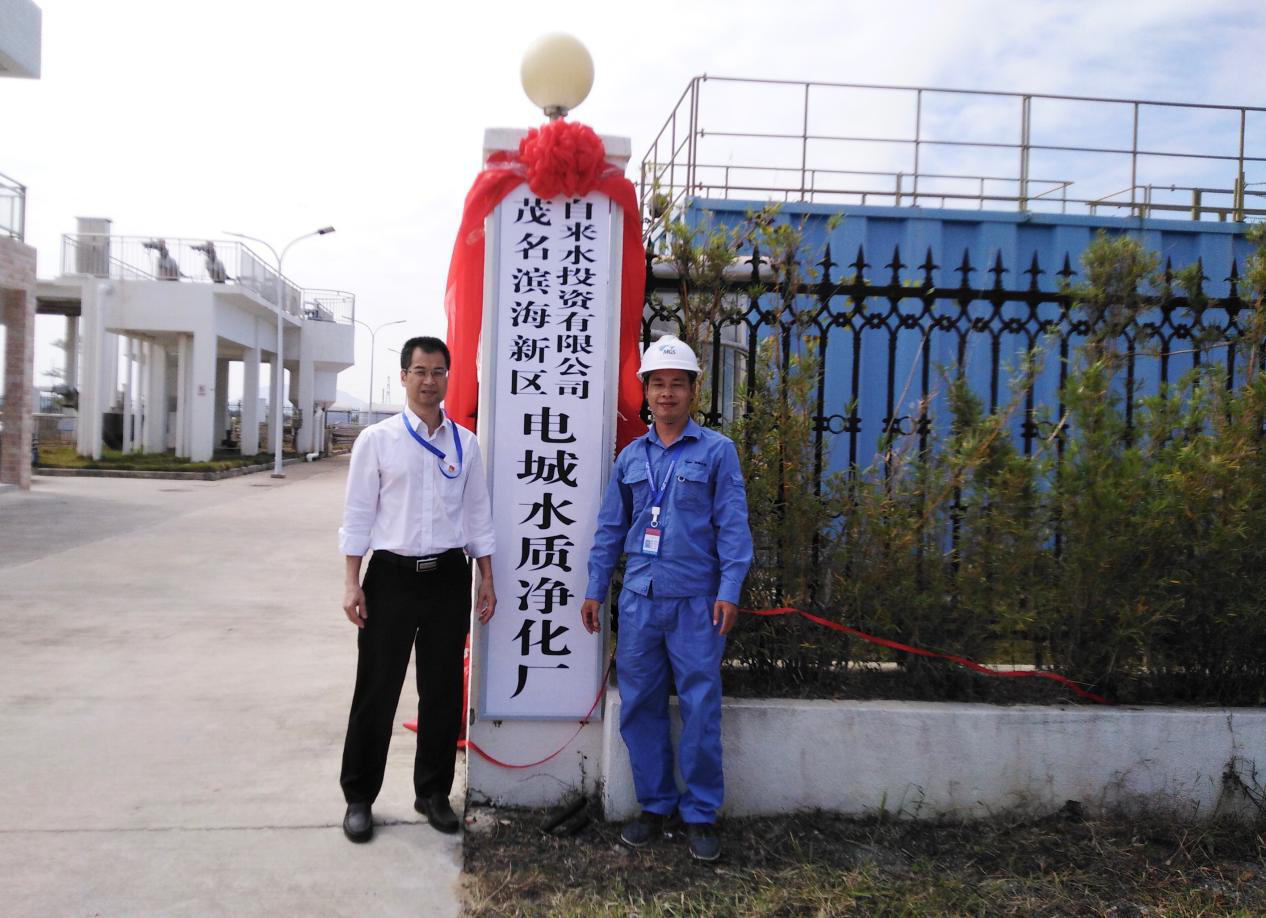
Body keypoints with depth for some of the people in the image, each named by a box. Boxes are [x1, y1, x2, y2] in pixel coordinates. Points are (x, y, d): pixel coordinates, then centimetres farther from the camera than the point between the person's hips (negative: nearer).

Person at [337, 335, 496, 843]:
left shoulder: (465, 443, 6)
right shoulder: (377, 439, -2)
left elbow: (478, 514, 9)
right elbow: (358, 514, -2)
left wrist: (486, 580, 7)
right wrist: (352, 582, -6)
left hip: (449, 576, 3)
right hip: (393, 575, -2)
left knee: (442, 690, 11)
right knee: (376, 690, 4)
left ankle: (434, 792, 28)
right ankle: (359, 797, 21)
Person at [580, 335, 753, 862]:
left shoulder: (717, 451, 1)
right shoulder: (630, 457, 12)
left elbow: (732, 525, -4)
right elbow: (611, 528, 15)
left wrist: (729, 590, -12)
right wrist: (595, 589, 11)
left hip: (695, 601, -4)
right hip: (639, 599, 4)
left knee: (700, 710, 0)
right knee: (640, 706, 9)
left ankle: (701, 815, 15)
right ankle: (655, 804, 24)